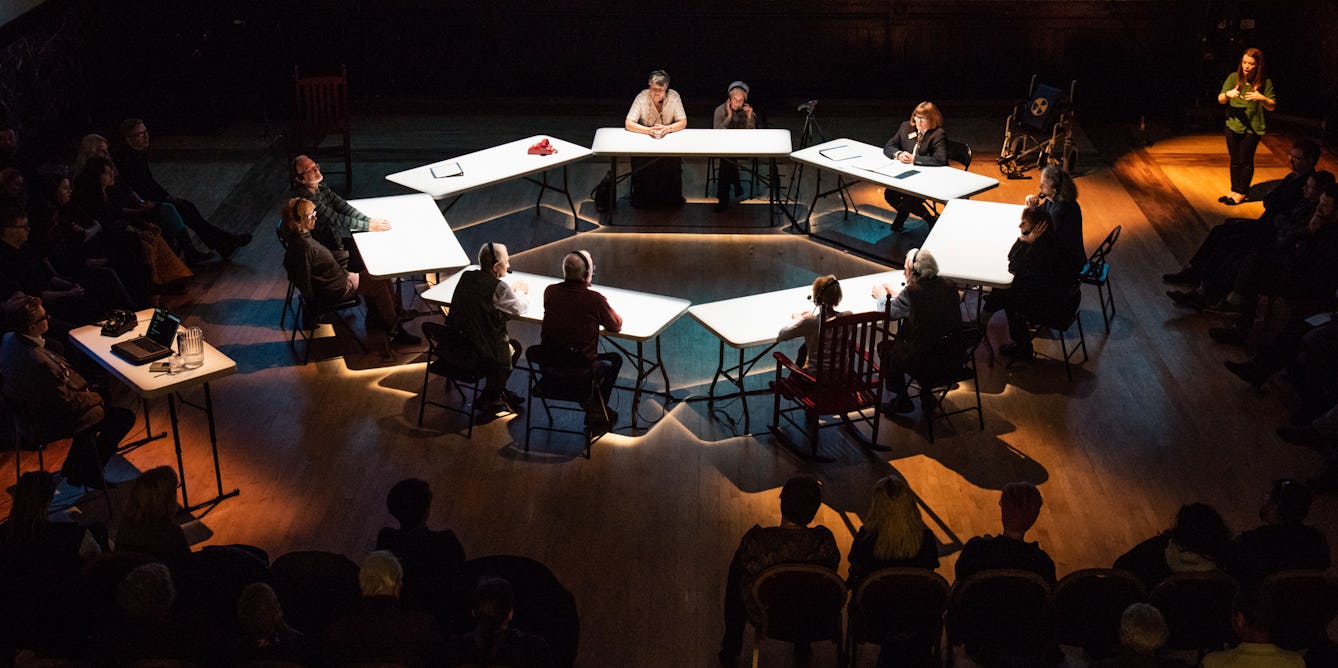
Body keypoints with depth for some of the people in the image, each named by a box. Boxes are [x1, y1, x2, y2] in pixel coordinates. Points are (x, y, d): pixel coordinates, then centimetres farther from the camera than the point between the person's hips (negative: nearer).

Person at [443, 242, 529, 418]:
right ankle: (487, 402, 23)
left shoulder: (466, 277, 1)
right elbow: (519, 309, -2)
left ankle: (498, 392, 39)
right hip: (482, 355, -7)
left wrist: (513, 290, 21)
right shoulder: (499, 288, -18)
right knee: (514, 347, 21)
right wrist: (521, 292, 18)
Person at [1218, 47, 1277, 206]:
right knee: (1235, 161, 13)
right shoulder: (1234, 77, -3)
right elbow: (1220, 99, 0)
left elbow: (1272, 107, -5)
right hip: (1233, 125, 3)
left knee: (1246, 161, 2)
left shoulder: (1265, 82, -8)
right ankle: (1234, 190, 25)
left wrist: (1262, 98, -25)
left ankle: (1242, 192, 14)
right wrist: (1228, 94, -22)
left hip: (1252, 128, -3)